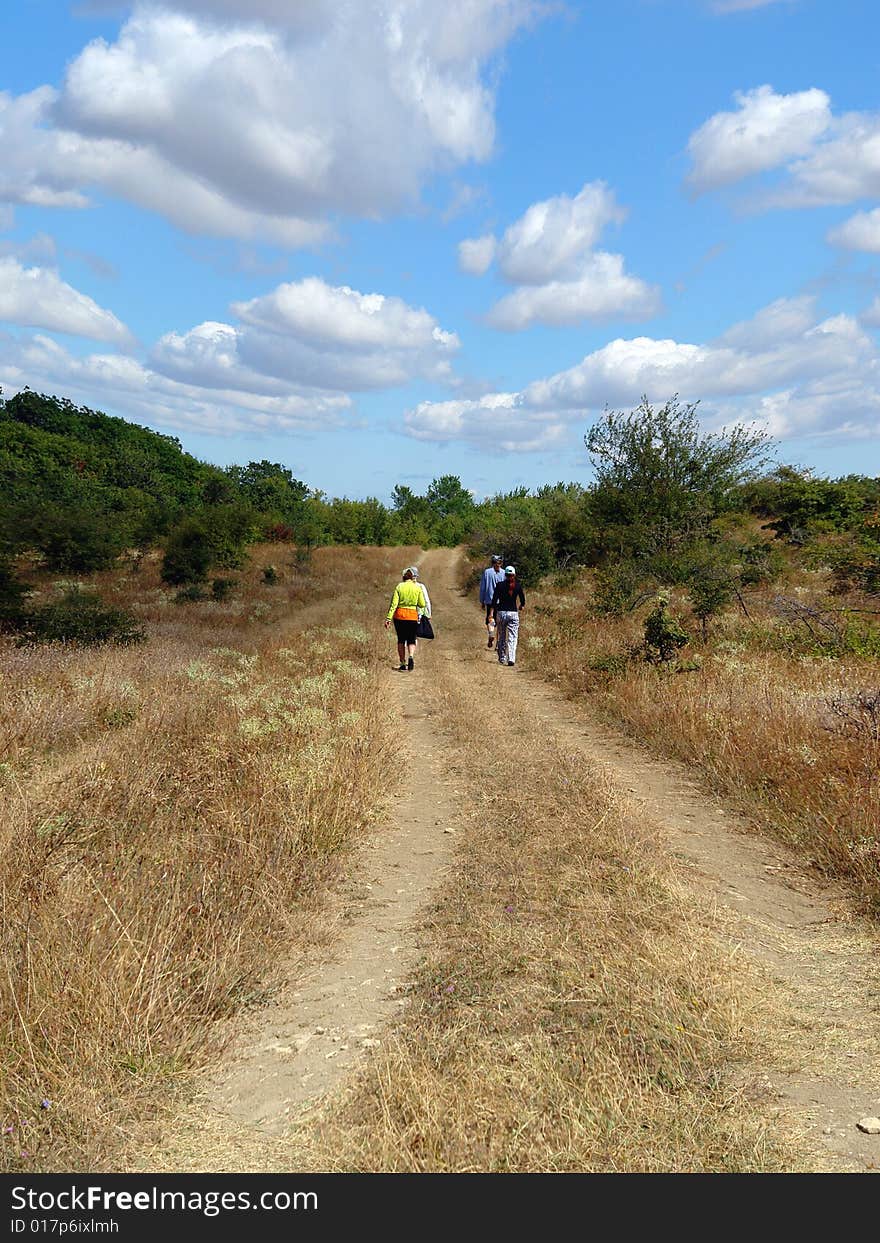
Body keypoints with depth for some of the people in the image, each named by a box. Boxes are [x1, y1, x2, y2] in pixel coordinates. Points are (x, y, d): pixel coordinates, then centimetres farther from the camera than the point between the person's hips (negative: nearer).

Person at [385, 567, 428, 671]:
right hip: (413, 616, 0)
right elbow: (422, 605, 0)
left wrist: (389, 618, -6)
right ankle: (411, 657, -18)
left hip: (399, 615, 0)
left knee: (401, 640, 12)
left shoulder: (399, 587, -1)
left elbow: (394, 604, -7)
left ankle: (403, 664, 12)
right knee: (411, 640, 10)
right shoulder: (418, 587, 0)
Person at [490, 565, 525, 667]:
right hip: (513, 613, 0)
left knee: (501, 637, 14)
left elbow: (494, 600, -5)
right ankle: (511, 659, -14)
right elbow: (523, 601, 5)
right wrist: (521, 607, 26)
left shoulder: (500, 585, -1)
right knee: (512, 638, 0)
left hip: (501, 612, 1)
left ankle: (502, 659, 21)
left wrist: (492, 613, -2)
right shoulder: (517, 586, 0)